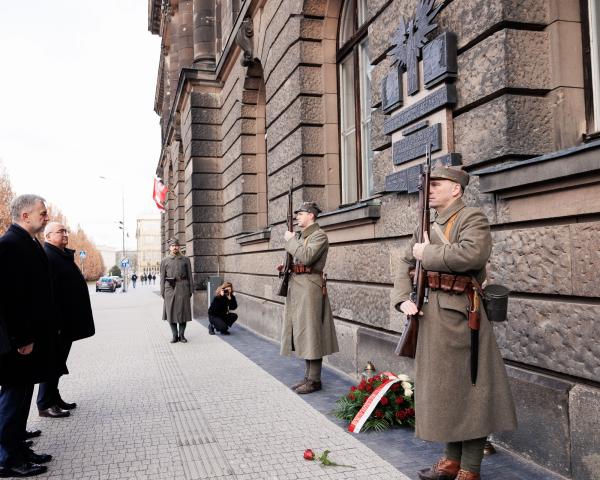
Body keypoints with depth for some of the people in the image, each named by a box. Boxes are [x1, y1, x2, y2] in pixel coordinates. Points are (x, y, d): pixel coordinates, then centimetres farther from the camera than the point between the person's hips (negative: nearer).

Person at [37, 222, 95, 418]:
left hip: (66, 322, 10)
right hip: (56, 321, -10)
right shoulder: (47, 257, -15)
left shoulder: (64, 256, 16)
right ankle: (45, 404, 8)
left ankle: (54, 398, 26)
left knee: (58, 362, 16)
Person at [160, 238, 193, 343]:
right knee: (170, 312, 1)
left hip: (183, 287, 0)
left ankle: (182, 335, 12)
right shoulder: (164, 261, 7)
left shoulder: (186, 259, 6)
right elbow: (162, 277, 7)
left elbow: (189, 275, 7)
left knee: (183, 311, 1)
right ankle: (174, 335, 13)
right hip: (170, 288, 0)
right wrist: (162, 292, 2)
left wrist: (191, 290, 2)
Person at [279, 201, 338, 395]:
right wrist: (286, 266, 8)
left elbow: (306, 257, -23)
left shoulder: (319, 235, -8)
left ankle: (314, 380, 3)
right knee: (302, 332, 13)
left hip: (310, 287, -9)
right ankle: (308, 376, 22)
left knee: (310, 331, -5)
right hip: (296, 286, 9)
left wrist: (291, 240, -11)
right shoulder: (300, 236, 17)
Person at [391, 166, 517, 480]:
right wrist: (403, 300, -1)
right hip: (429, 316, 8)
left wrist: (428, 252, -13)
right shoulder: (428, 227, 17)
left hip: (459, 316, -8)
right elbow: (406, 265, 16)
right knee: (442, 387, 15)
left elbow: (471, 254, -26)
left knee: (467, 389, 1)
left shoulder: (472, 218, -6)